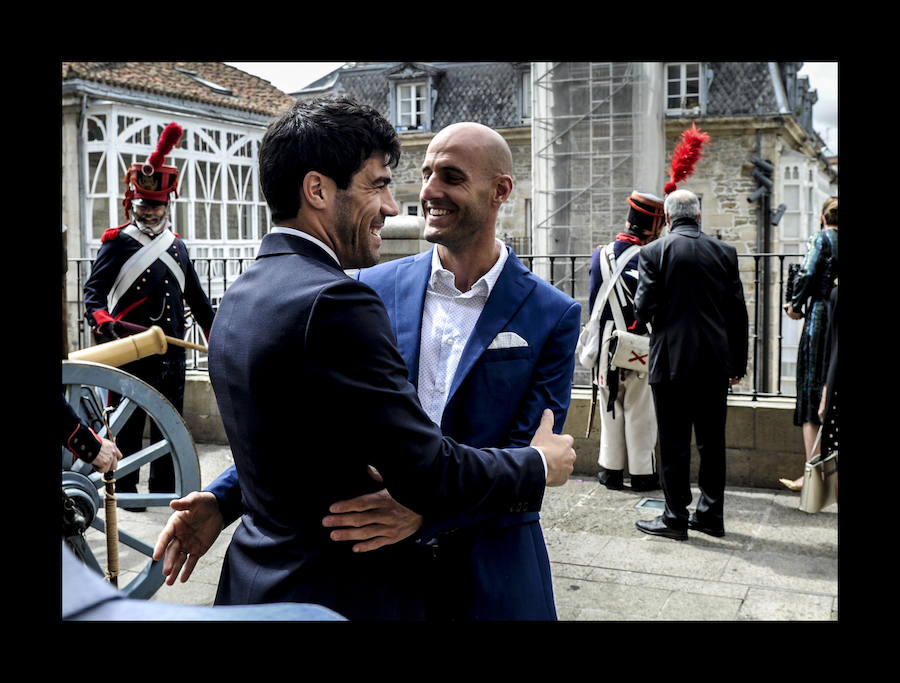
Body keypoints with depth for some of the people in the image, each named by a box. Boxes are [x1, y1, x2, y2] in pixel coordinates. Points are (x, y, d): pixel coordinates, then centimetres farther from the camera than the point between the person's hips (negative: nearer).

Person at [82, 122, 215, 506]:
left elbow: (195, 296, 20)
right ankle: (125, 488, 15)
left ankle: (164, 487, 22)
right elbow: (94, 288, -7)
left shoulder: (177, 246, 15)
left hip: (172, 350, 5)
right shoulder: (117, 243, 0)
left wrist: (216, 334, 18)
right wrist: (101, 320, -26)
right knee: (128, 421, 3)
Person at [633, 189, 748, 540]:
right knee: (712, 441, 12)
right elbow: (737, 311, 5)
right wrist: (738, 363, 12)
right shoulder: (724, 251, 3)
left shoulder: (654, 251, -7)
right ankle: (711, 514, 21)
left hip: (672, 360, -3)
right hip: (716, 361, 4)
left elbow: (644, 308, -11)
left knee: (674, 442, 4)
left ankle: (675, 517, 12)